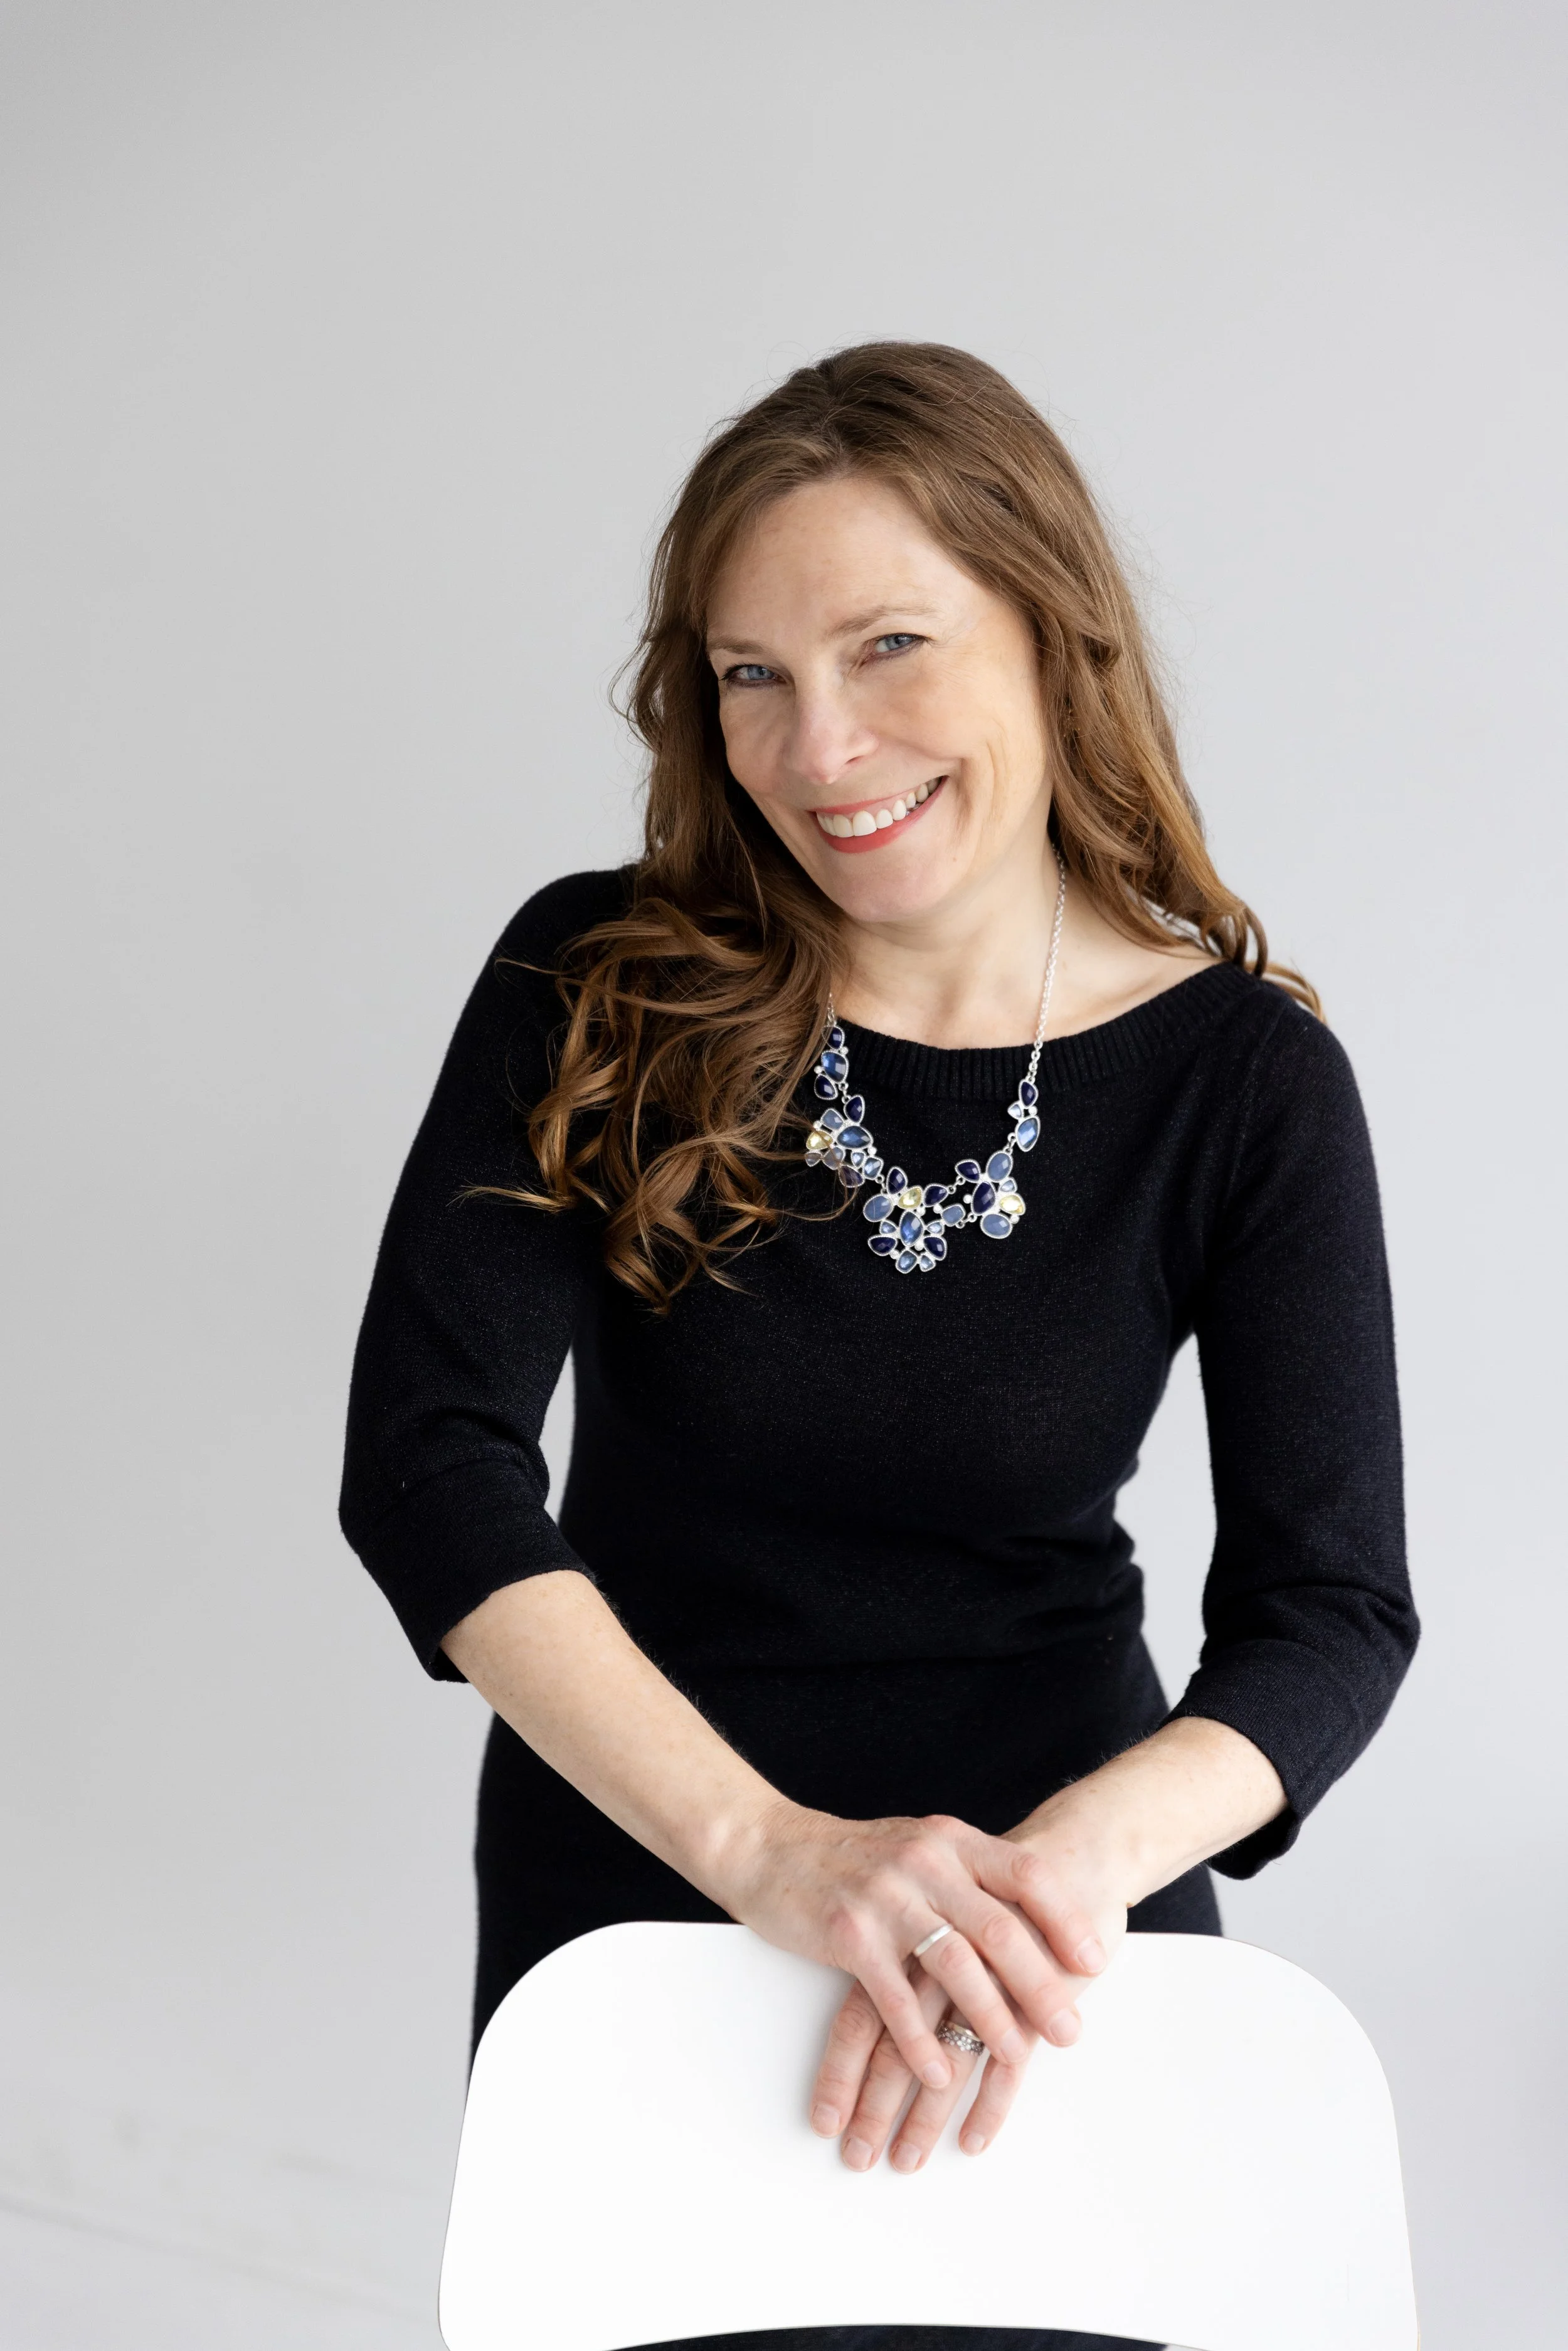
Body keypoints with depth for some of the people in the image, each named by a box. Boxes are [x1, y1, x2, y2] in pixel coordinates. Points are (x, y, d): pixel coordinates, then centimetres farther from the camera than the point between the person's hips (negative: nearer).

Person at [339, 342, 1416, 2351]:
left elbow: (1333, 1605, -13)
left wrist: (1070, 1859, -33)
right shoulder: (595, 990, -10)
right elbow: (423, 1451, -19)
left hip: (1055, 1901, 0)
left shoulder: (1242, 1073, -9)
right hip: (636, 1873, 0)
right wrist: (768, 1847, -31)